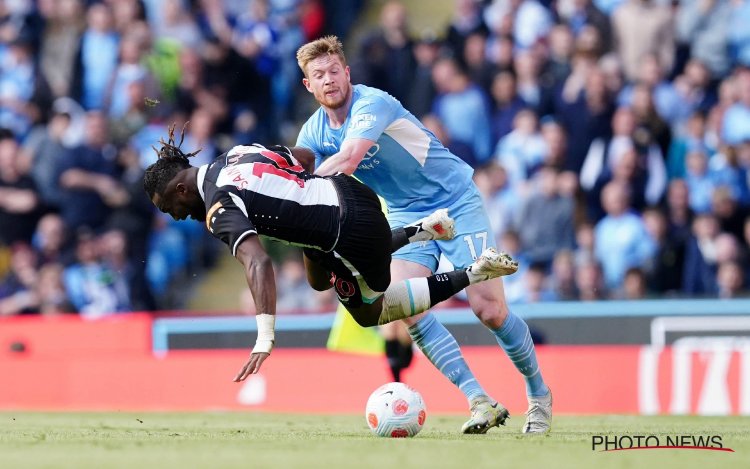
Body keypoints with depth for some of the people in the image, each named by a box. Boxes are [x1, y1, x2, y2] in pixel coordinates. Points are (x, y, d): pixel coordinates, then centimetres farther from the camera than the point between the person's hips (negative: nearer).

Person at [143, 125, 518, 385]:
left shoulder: (219, 210, -18)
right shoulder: (235, 153, 7)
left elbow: (258, 264, -33)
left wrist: (264, 340, -39)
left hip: (355, 235, -9)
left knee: (368, 313, 19)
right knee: (319, 281, 35)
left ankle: (472, 274, 12)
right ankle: (420, 231, 30)